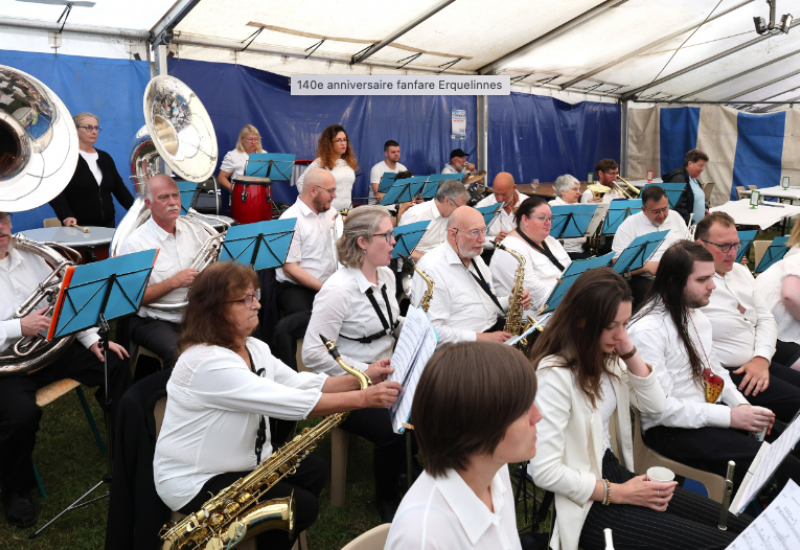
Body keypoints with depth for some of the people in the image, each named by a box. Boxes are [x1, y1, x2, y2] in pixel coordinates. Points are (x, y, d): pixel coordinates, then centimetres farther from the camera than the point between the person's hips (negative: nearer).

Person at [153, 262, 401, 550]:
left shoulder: (253, 348, 2)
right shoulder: (208, 363, -29)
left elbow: (299, 384, -2)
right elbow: (292, 403, -33)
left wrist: (362, 378, -14)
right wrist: (364, 398, -31)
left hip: (237, 461, 9)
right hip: (195, 481, -9)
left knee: (313, 469, 6)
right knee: (302, 507, -12)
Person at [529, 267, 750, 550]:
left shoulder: (605, 355, 2)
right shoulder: (554, 375, -25)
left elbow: (656, 404, 6)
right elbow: (544, 471, -25)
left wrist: (629, 352, -8)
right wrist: (618, 493, -18)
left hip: (613, 470, 9)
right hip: (586, 505, -8)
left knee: (740, 527, 4)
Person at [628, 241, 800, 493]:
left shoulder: (698, 317, 11)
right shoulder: (646, 331, -18)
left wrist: (743, 406, 1)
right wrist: (729, 417, -18)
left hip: (713, 412, 9)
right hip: (672, 429, -8)